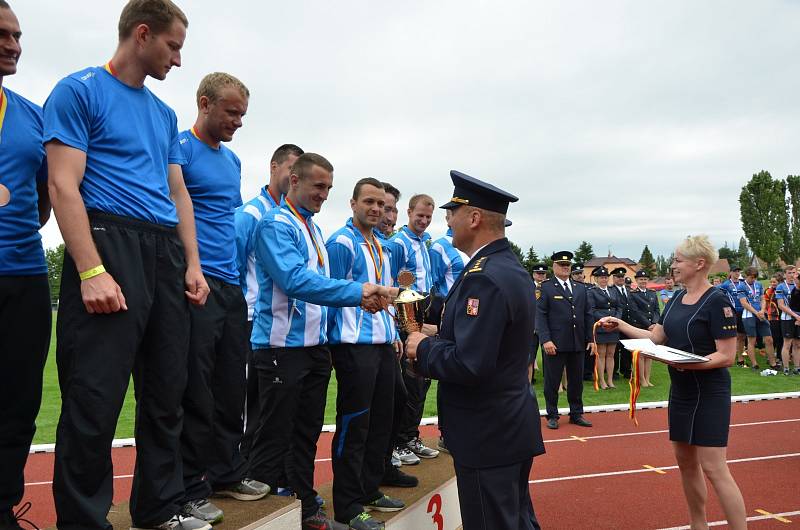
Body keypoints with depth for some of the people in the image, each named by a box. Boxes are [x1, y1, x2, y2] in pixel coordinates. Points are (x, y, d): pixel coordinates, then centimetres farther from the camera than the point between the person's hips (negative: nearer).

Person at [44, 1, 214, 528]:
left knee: (167, 393, 11)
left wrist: (192, 264, 10)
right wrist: (92, 272, -19)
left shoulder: (165, 114, 21)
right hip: (110, 240, -7)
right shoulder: (80, 90, 0)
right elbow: (63, 185, -9)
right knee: (96, 400, -6)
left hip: (166, 251, 7)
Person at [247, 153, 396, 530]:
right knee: (275, 437, 1)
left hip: (316, 344, 9)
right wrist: (356, 292, -25)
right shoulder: (276, 224, -12)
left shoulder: (313, 227, 16)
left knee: (307, 433, 16)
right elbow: (295, 281, -25)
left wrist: (360, 297, 2)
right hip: (283, 346, -9)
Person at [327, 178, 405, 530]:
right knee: (353, 425, -1)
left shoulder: (380, 244, 15)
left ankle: (369, 491, 29)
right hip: (355, 346, -8)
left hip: (383, 345, 8)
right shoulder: (341, 243, -10)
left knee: (381, 421, 14)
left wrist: (393, 334, 15)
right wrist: (337, 340, -11)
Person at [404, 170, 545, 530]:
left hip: (487, 433, -10)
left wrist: (424, 348, -13)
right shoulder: (511, 268, 9)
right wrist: (440, 337, 7)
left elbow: (469, 365, -29)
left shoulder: (484, 277, -23)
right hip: (511, 426, 10)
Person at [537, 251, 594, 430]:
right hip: (555, 344, -5)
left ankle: (576, 414, 25)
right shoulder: (546, 288, -3)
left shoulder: (581, 288, 14)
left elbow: (588, 314, 14)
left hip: (578, 343, 5)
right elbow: (540, 315, -8)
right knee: (552, 381, 4)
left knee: (577, 381, 12)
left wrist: (590, 339, 7)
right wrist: (545, 340, -17)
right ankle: (552, 416, 17)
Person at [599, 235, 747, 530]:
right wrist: (621, 325, 4)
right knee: (685, 460, 15)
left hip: (709, 393, -8)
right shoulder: (677, 300, 8)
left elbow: (727, 356, -18)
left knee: (713, 468, -7)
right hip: (681, 392, 8)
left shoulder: (717, 301, -16)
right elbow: (656, 337, 11)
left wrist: (691, 363, -30)